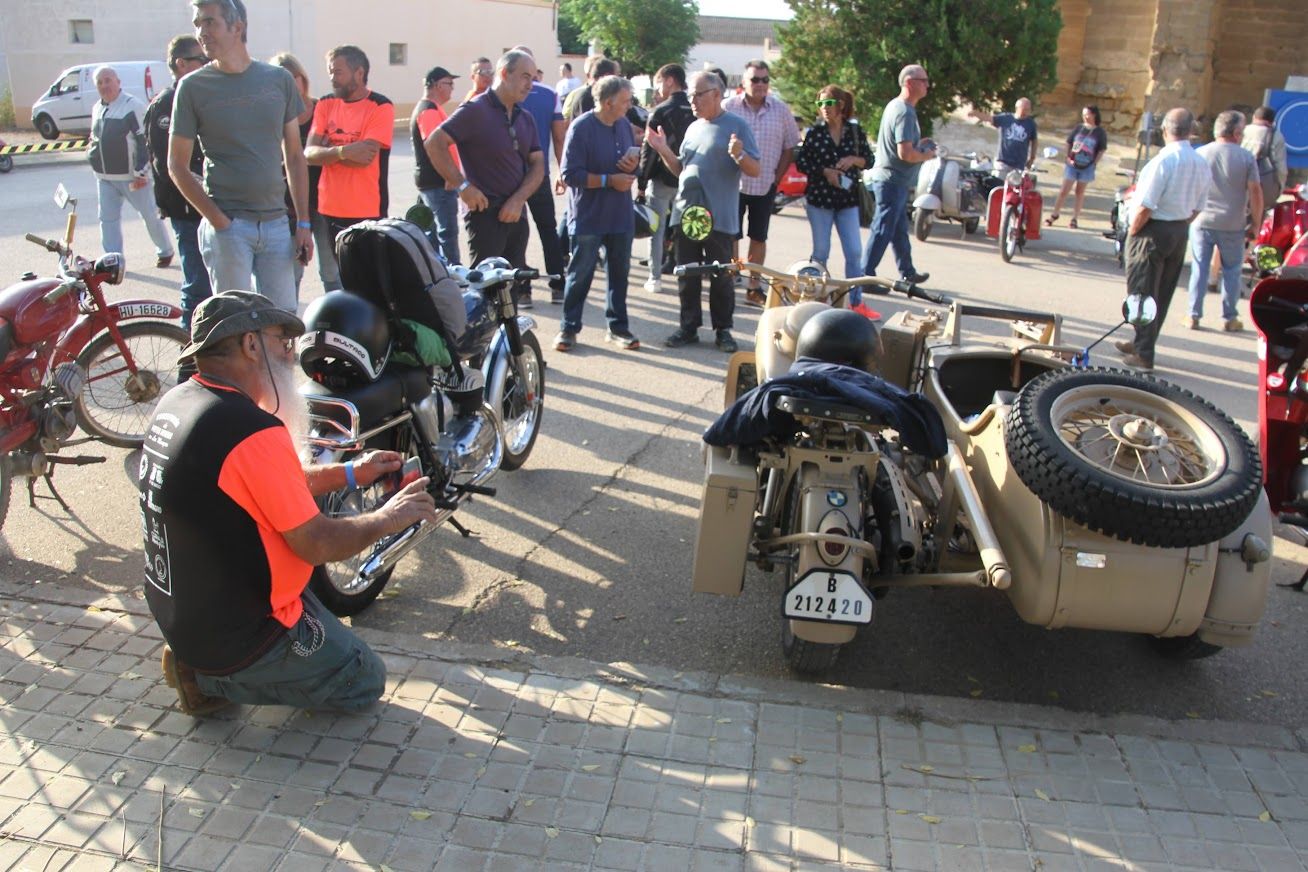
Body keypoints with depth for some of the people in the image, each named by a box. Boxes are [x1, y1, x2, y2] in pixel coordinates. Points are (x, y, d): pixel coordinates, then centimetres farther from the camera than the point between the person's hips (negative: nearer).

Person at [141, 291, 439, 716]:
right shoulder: (251, 431, -28)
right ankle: (212, 679, 0)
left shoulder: (176, 401, 2)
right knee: (365, 681, 8)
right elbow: (316, 544, -23)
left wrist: (348, 473, 14)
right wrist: (387, 518, -7)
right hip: (238, 634, -9)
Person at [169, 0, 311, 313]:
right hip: (227, 226, -2)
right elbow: (177, 166, 2)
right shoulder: (193, 86, 1)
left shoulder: (279, 79, 7)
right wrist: (218, 221, -9)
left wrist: (304, 223, 7)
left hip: (276, 224, 2)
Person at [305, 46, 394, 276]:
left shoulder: (381, 107, -6)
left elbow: (364, 157, -16)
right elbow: (309, 154, -2)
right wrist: (343, 151, -19)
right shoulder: (325, 105, 10)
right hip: (330, 209, 5)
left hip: (367, 212, -5)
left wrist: (327, 152, -3)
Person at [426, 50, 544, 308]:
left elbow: (537, 165, 9)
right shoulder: (476, 110, -10)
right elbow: (434, 144, -15)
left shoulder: (525, 117, 13)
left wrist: (518, 200, -7)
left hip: (516, 211, 7)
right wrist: (463, 186, -17)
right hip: (485, 210, -7)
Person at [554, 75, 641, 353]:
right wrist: (609, 180, -20)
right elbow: (570, 174, -19)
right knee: (579, 275, 5)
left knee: (619, 273, 11)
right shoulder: (581, 128, -14)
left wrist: (633, 163, -6)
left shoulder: (624, 125, 5)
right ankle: (569, 327, 17)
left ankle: (618, 326, 22)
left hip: (621, 216, 6)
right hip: (588, 218, -6)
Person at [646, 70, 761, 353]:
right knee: (687, 276, 9)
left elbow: (756, 170, -6)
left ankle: (723, 329, 12)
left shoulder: (736, 126, -3)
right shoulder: (693, 128, 15)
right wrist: (663, 150, 6)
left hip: (719, 218, -6)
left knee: (721, 276, 2)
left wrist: (739, 155, -24)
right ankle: (689, 326, 18)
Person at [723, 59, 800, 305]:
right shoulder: (729, 107, -4)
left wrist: (778, 175, 1)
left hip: (765, 185, 2)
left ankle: (754, 286, 16)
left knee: (758, 237, 8)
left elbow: (789, 147, 7)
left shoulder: (781, 110, 2)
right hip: (734, 183, -2)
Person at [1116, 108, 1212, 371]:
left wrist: (1132, 231, -8)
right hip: (1181, 232, 8)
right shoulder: (1201, 164, 4)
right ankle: (1142, 344, 28)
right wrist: (1180, 226, 17)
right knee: (1163, 293, 15)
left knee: (1143, 293, -1)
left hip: (1153, 231, -8)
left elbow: (1145, 206, -22)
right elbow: (1196, 208, 9)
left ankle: (1144, 354, 2)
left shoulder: (1163, 160, -20)